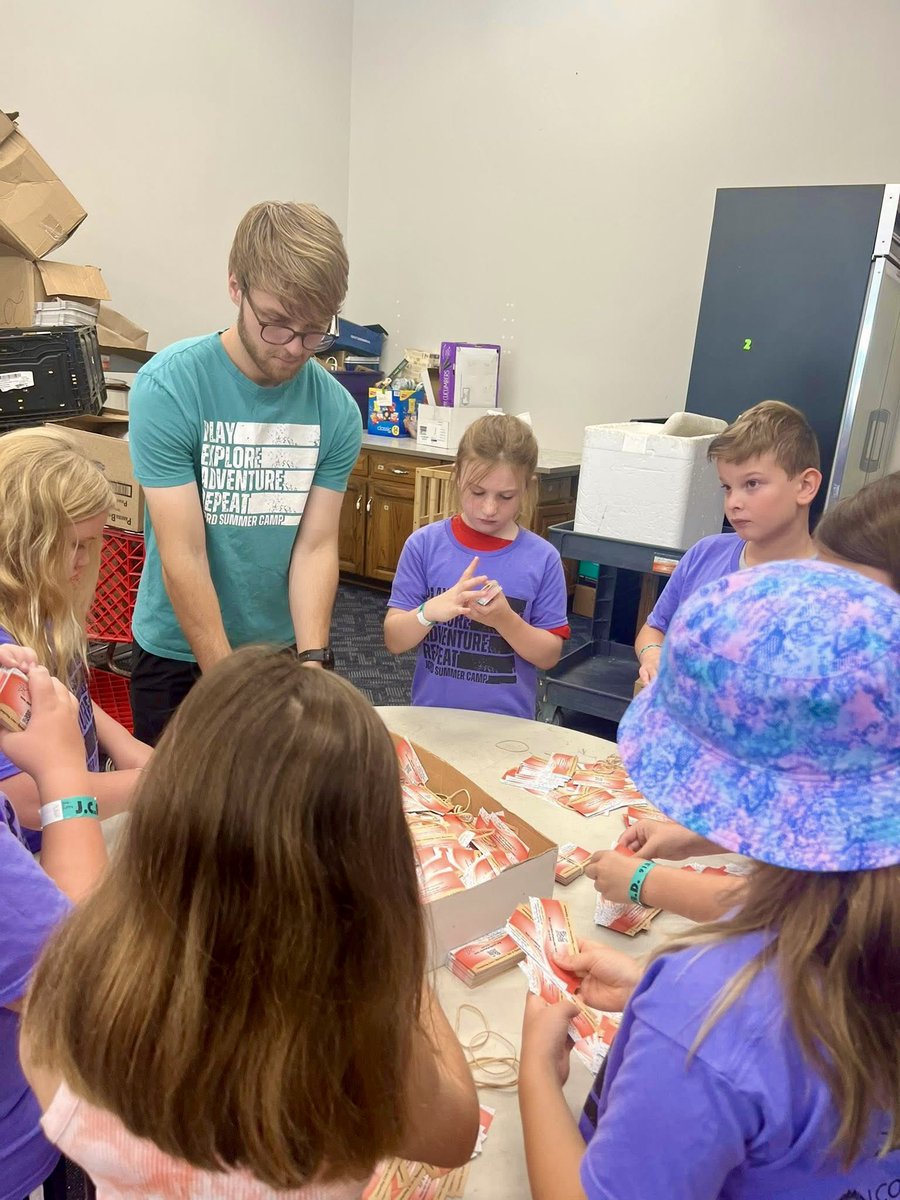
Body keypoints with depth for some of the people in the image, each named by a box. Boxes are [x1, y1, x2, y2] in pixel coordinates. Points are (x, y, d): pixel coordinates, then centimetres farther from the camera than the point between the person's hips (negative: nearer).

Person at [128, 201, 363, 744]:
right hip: (180, 657, -3)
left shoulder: (336, 408, -8)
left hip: (293, 647, 3)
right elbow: (183, 558, -21)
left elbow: (316, 547, -9)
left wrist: (312, 660, -22)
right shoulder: (168, 386, -18)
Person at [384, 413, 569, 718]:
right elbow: (394, 641, -1)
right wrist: (431, 611, -19)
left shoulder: (543, 558, -3)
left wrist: (504, 619, -16)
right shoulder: (424, 544, -3)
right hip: (431, 715, 0)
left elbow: (549, 656, 1)